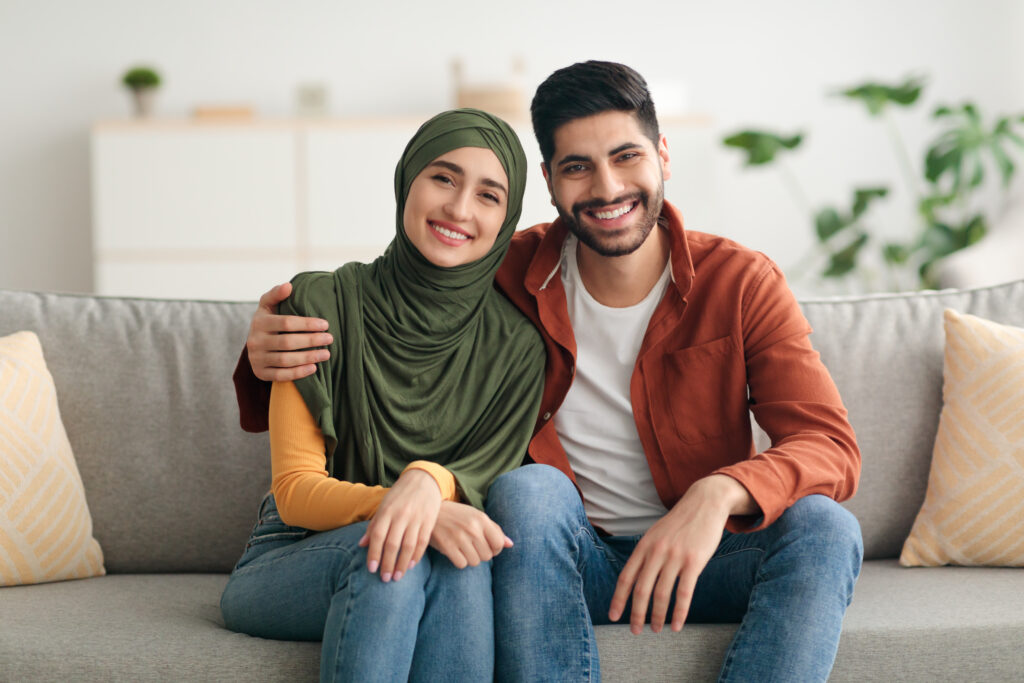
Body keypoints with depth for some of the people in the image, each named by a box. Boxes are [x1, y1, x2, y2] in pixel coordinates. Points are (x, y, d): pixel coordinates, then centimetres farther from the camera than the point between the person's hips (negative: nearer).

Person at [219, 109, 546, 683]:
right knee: (383, 551, -35)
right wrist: (405, 507, -31)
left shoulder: (515, 347, 0)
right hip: (292, 559, -1)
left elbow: (487, 485, -5)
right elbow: (295, 493, -10)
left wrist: (429, 480, -31)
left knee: (460, 554, -34)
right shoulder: (322, 306, -6)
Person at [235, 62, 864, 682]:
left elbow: (832, 447, -15)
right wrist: (271, 357, -21)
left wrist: (719, 493, -38)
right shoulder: (511, 276, -4)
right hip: (566, 557, 0)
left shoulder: (741, 282, -6)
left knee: (824, 525, -28)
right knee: (526, 488, -32)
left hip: (703, 557, 0)